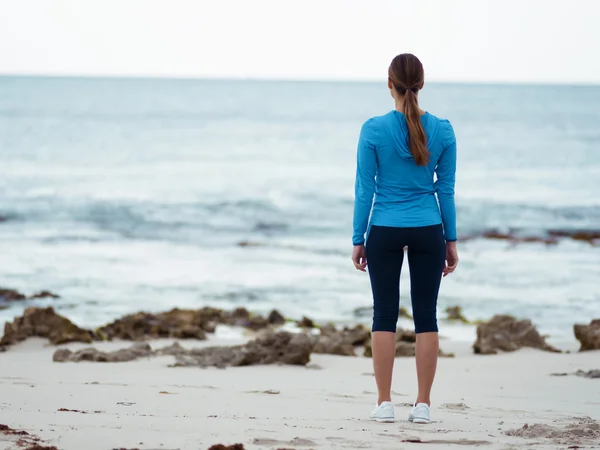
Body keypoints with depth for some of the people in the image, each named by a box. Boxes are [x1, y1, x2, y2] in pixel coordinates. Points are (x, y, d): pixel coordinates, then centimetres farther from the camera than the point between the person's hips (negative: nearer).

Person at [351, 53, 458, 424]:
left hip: (385, 231, -1)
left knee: (385, 315, 5)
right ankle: (423, 405, 5)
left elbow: (365, 190, -4)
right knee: (426, 316, 5)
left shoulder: (374, 129, -8)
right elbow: (446, 189, 3)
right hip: (428, 231, 1)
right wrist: (451, 241, 10)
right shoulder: (442, 130, -2)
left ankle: (385, 404, 3)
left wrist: (358, 240, 4)